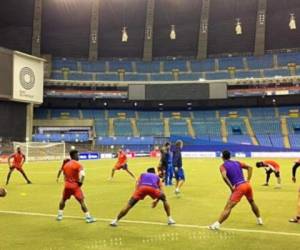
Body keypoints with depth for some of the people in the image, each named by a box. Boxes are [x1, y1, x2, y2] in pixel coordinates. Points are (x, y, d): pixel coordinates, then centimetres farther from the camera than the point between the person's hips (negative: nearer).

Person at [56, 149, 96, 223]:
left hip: (67, 185, 6)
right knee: (82, 201, -4)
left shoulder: (65, 164, 9)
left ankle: (59, 215, 30)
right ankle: (88, 217, -6)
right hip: (75, 185, -5)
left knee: (63, 199, 25)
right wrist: (80, 182, -12)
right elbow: (82, 174, -24)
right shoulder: (78, 164, -11)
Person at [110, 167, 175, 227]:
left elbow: (137, 185, 24)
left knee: (129, 205, 5)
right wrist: (157, 200, 42)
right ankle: (169, 219, 21)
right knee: (164, 199, 26)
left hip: (141, 187, 0)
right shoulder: (157, 177, 39)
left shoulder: (142, 175, 39)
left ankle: (115, 221, 1)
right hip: (152, 188, 0)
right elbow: (161, 191, 33)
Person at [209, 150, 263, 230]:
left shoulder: (223, 166, 0)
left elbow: (224, 176, -20)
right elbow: (249, 167, 17)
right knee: (252, 202, 31)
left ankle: (217, 224, -15)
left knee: (228, 207, -8)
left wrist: (231, 187, -13)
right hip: (247, 185, 6)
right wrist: (248, 180, 14)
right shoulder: (237, 163, 17)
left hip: (239, 187, -6)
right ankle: (259, 220, 44)